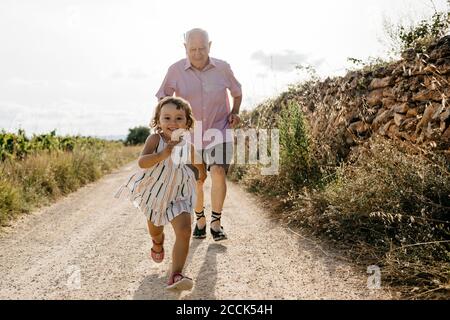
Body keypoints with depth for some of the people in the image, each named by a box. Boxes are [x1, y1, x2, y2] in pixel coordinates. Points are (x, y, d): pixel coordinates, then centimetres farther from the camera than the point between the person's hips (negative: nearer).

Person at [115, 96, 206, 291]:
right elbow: (141, 162, -33)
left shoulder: (187, 144, -8)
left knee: (184, 231, -17)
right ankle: (158, 244, 59)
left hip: (178, 193, 1)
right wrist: (162, 154, -47)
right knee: (155, 230, 22)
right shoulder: (155, 139, -20)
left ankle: (176, 275, -12)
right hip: (154, 192, -1)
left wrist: (202, 173, 33)